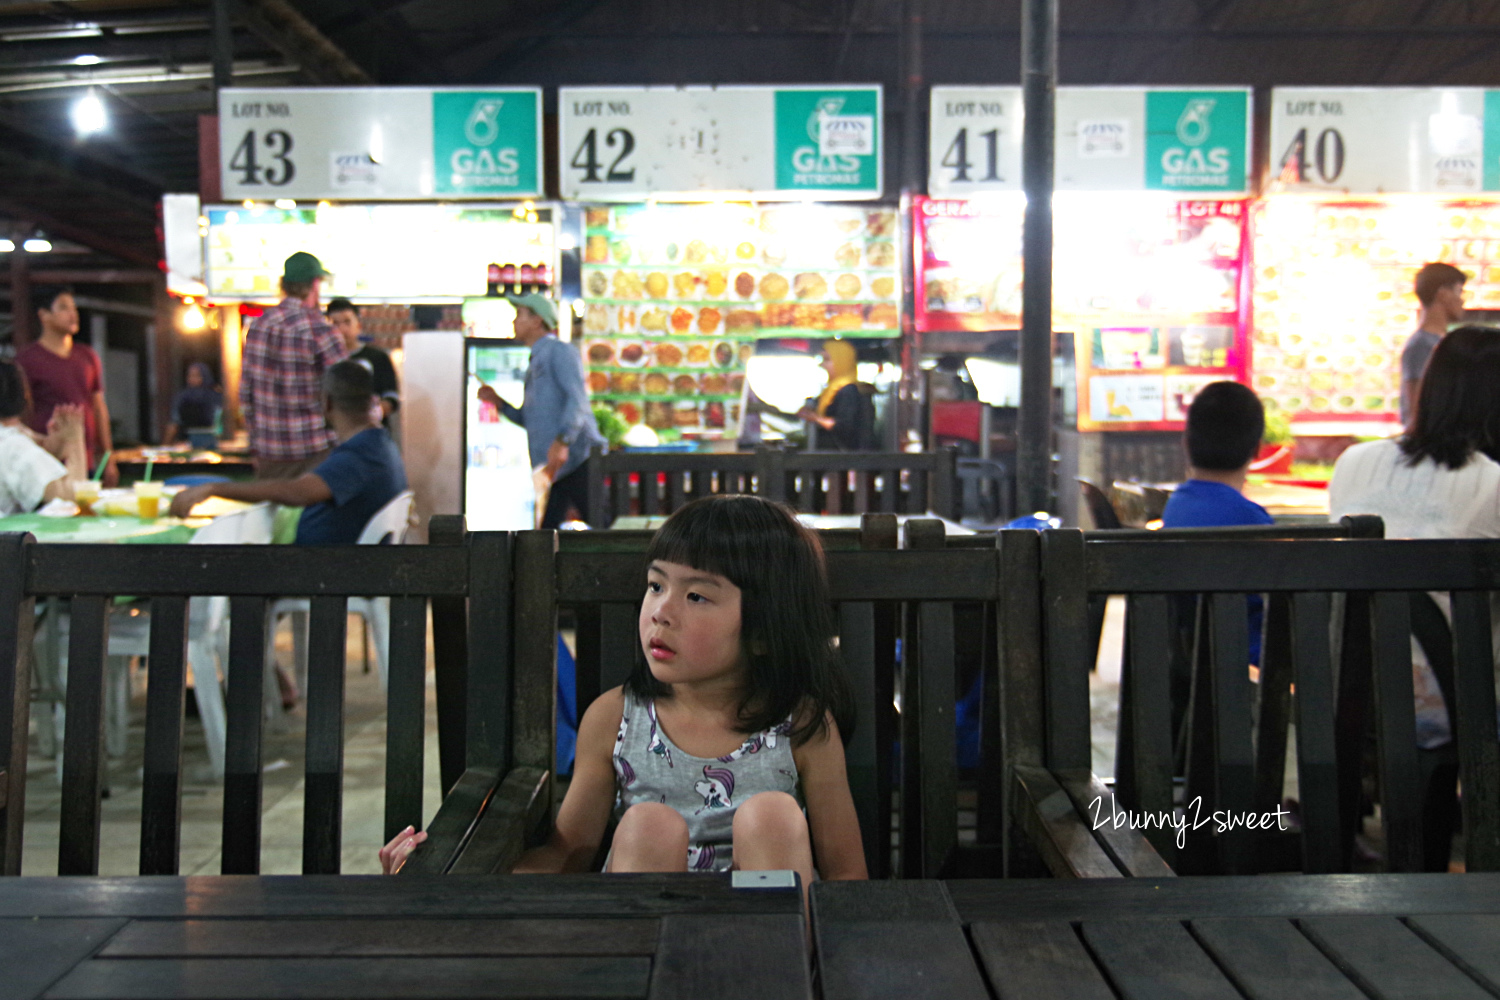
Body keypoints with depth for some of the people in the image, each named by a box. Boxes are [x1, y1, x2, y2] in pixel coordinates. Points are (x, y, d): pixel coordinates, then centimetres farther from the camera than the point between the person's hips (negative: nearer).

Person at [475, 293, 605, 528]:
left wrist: (562, 441, -28)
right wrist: (497, 401, 14)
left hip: (578, 458, -9)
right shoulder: (535, 363, 25)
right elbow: (528, 419, 29)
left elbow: (577, 399, -15)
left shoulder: (559, 351, -1)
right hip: (551, 468, 9)